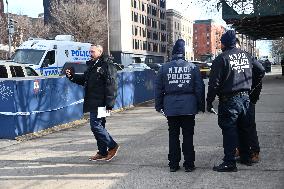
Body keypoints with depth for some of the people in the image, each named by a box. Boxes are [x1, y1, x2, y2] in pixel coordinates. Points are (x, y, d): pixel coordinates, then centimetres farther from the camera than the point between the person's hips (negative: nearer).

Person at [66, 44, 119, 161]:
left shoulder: (107, 66, -12)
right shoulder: (92, 65, 17)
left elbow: (111, 86, -17)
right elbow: (84, 80, 27)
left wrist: (109, 104, -22)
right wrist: (72, 76, 10)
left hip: (100, 103, -9)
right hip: (93, 102, 9)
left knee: (96, 125, -9)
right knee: (99, 126, 12)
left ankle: (112, 146, 5)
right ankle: (102, 152, 21)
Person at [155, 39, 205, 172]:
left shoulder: (164, 68, 2)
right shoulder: (192, 67, 0)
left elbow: (158, 88, 5)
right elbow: (199, 88, 2)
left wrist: (159, 105, 13)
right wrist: (201, 105, 9)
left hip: (170, 107, 1)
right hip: (188, 107, -1)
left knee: (173, 135, 8)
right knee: (188, 135, 4)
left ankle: (173, 164, 13)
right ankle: (189, 164, 8)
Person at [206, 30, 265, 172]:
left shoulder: (221, 59, -11)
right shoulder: (246, 56, 9)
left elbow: (214, 83, -14)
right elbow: (260, 71, 18)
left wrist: (209, 102, -8)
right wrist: (251, 86, 25)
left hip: (229, 100, -7)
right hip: (245, 98, 7)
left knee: (229, 131, -3)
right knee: (244, 129, 17)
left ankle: (229, 163, -2)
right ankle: (246, 157, 28)